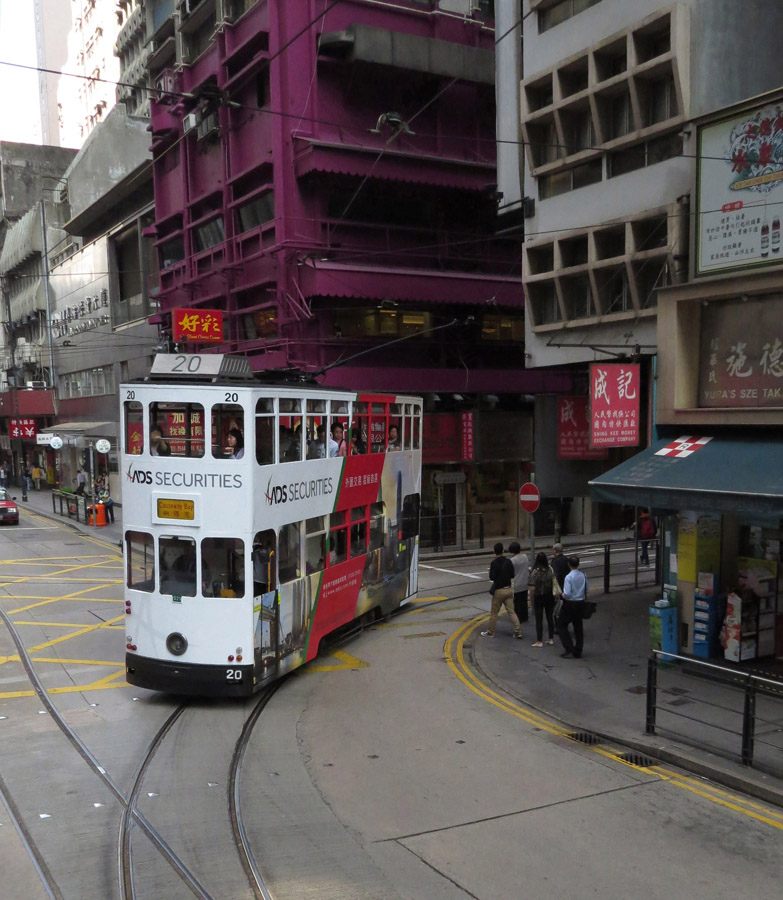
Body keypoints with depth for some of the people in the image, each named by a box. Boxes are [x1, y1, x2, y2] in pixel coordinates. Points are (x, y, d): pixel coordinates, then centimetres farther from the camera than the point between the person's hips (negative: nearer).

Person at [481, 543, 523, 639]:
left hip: (499, 590, -5)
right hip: (509, 589, 5)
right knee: (511, 611, 8)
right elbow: (512, 575, 5)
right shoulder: (508, 561, 0)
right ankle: (518, 631, 3)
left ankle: (490, 632, 15)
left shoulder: (494, 563, -16)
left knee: (494, 613, 7)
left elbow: (492, 578, -18)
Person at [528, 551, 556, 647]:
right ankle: (551, 639, 22)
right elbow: (553, 583, 1)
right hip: (549, 596, 4)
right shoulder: (550, 569, -6)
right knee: (550, 618, 15)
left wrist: (531, 599, -6)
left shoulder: (535, 572, -19)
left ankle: (539, 641, 11)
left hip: (539, 597, -4)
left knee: (539, 619, 5)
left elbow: (532, 588, -19)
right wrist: (552, 593, 14)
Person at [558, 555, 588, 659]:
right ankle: (578, 652, 20)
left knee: (561, 625, 7)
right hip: (580, 604, 6)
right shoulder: (583, 575, -1)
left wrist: (563, 595, -3)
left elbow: (567, 594, -23)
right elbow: (587, 590, 10)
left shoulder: (569, 577, -20)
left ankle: (569, 649, -1)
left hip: (570, 604, -6)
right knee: (578, 627, 14)